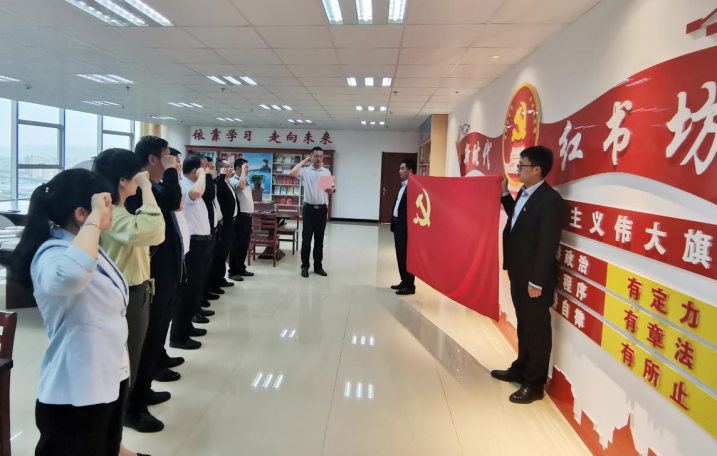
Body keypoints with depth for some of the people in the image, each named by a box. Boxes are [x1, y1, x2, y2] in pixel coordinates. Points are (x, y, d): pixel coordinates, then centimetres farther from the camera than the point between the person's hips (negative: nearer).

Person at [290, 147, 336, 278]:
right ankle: (305, 266, 10)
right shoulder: (305, 170, -2)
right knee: (306, 238, 1)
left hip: (322, 209, 3)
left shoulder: (327, 172, 9)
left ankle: (318, 266, 17)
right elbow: (293, 173, -21)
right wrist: (304, 161, -9)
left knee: (319, 239, 9)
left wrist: (332, 190, -12)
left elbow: (332, 189, 13)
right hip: (309, 208, -3)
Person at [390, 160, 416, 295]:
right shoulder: (403, 186, 16)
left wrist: (408, 226, -21)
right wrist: (395, 223, 15)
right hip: (398, 224, 10)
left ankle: (410, 285, 7)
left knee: (407, 255, -2)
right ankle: (404, 281, 26)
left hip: (406, 226, -10)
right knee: (400, 255, 15)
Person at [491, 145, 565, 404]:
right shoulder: (524, 193, 7)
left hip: (534, 279, -9)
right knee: (523, 326, 22)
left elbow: (548, 245, -22)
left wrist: (537, 281, -20)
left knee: (537, 330, 6)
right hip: (518, 273, 9)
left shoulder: (550, 200, -21)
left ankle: (535, 384, 20)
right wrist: (504, 194, 13)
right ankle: (521, 369, 38)